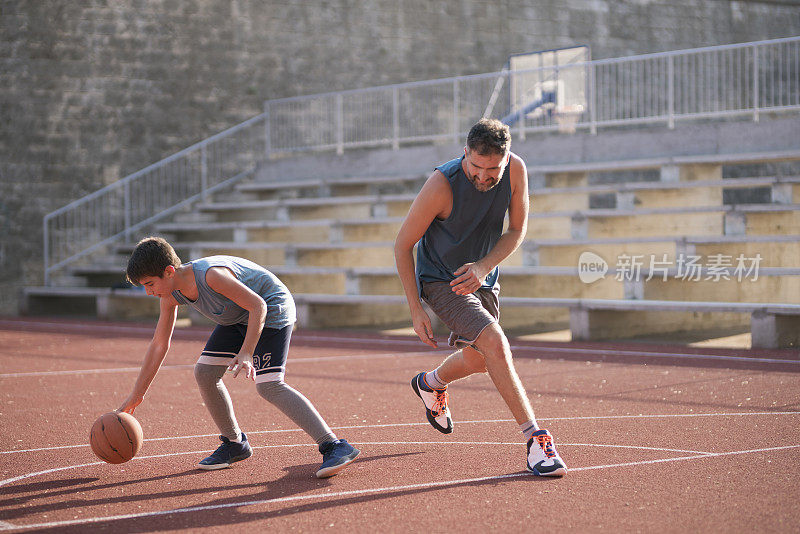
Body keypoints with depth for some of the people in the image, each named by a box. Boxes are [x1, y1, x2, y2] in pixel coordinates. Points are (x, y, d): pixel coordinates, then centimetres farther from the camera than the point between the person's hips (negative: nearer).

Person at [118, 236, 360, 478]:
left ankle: (335, 447, -26)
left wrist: (246, 353, -40)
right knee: (204, 373, 0)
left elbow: (257, 305, -30)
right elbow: (158, 345, 3)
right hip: (237, 318, 9)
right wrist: (136, 395, 4)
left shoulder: (211, 275, -33)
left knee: (268, 385, -22)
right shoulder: (170, 295, -7)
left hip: (272, 309, -9)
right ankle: (235, 444, 19)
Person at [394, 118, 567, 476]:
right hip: (440, 281, -6)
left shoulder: (516, 170, -17)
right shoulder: (442, 184, -28)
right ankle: (536, 439, -21)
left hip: (483, 279, 6)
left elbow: (517, 230, -3)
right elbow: (402, 246, -17)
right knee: (495, 344, -25)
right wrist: (416, 310, -18)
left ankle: (430, 384, 55)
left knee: (479, 360, 22)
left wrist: (485, 266, -21)